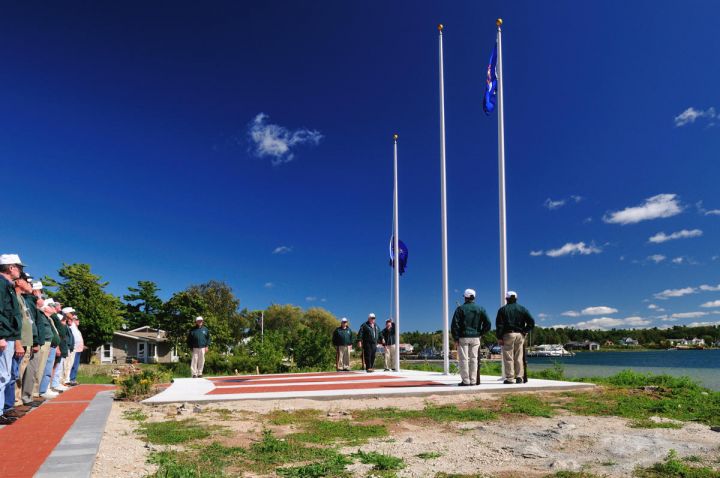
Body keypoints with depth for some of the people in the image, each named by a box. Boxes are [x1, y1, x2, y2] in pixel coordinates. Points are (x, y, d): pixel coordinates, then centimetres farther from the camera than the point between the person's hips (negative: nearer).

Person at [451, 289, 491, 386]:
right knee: (473, 359, 8)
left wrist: (456, 338, -5)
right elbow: (488, 324, 1)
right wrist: (481, 333, 10)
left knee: (463, 359, 0)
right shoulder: (480, 309, 6)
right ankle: (473, 381, 9)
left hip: (463, 337, -3)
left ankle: (465, 381, -1)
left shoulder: (460, 309, -3)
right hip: (475, 338, 3)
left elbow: (455, 324, -8)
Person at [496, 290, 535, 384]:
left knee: (508, 358, -1)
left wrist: (499, 338, -2)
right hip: (520, 335, 3)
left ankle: (510, 378, -2)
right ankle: (519, 377, 9)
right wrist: (524, 332, 7)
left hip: (508, 335, -3)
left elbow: (499, 325, -4)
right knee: (519, 357, 9)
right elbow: (531, 322, 1)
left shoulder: (503, 309, 1)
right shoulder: (522, 309, 9)